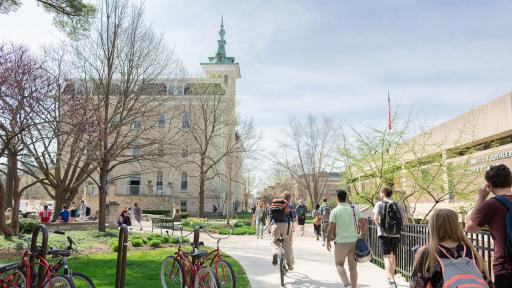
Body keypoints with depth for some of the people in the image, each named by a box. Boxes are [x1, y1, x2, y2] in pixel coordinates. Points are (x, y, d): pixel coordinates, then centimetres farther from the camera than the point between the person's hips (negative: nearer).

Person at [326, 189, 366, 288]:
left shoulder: (335, 211, -8)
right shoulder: (354, 209, 4)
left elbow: (331, 228, -9)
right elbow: (363, 224, 3)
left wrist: (328, 241, 2)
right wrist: (361, 236, 17)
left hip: (341, 242, -3)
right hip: (354, 241, 3)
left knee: (339, 264, 12)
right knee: (353, 266, 12)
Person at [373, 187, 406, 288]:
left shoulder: (380, 204, -5)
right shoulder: (398, 205, 6)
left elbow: (375, 218, -18)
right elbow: (404, 219, 2)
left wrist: (379, 225, -1)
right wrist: (396, 225, 15)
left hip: (384, 234, -4)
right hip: (396, 234, 5)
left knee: (387, 257, -4)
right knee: (393, 256, 20)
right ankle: (390, 278, 37)